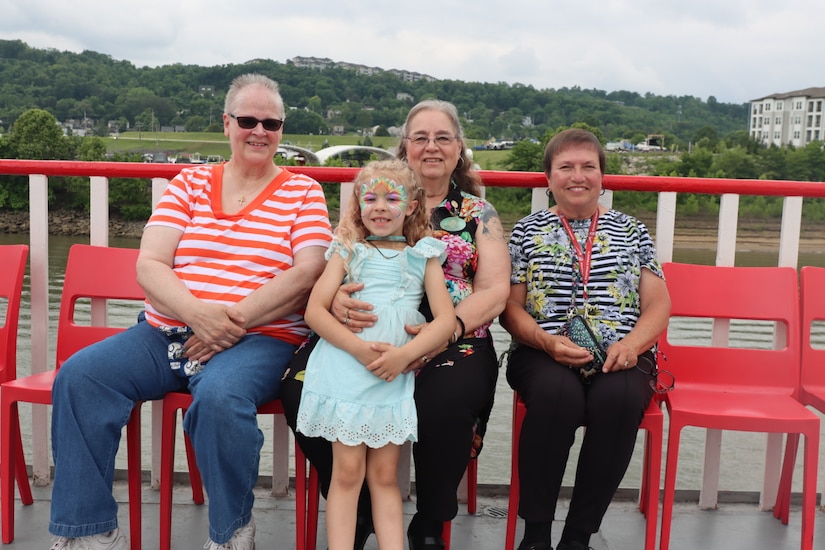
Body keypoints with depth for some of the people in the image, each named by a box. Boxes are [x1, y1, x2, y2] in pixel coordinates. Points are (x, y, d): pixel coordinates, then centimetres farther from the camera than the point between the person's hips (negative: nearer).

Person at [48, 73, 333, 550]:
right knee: (79, 376, -19)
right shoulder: (190, 182, 14)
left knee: (220, 396, -35)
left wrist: (234, 321, -17)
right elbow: (149, 265, 3)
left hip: (260, 339, -3)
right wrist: (197, 312, -17)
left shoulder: (303, 192, 8)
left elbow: (307, 273, -7)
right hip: (166, 333, 4)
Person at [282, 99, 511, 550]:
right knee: (300, 386, -27)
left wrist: (449, 327, -17)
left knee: (448, 399, -35)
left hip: (451, 343, -1)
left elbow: (495, 290, 4)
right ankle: (356, 511, 1)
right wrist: (335, 298, -17)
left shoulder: (479, 214, 14)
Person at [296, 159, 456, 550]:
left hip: (395, 373, 1)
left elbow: (445, 319, 1)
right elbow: (315, 311, -1)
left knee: (385, 474, 6)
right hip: (345, 367, -1)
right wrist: (359, 348, -16)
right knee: (347, 472, -1)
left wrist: (404, 354, -16)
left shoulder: (424, 257, 11)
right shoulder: (348, 251, 9)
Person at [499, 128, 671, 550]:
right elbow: (511, 308, 7)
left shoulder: (631, 232, 16)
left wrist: (631, 344, -10)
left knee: (619, 399, -34)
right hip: (544, 354, -1)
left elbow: (658, 305, 11)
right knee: (557, 393, -36)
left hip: (620, 356, 1)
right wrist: (548, 342, -13)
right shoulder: (528, 231, 13)